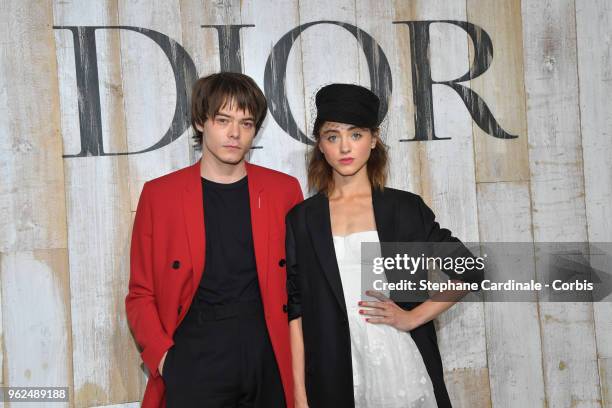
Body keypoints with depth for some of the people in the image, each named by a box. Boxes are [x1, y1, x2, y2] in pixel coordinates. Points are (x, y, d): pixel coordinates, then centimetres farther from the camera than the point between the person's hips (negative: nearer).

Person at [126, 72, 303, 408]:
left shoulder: (285, 191, 3)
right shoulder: (159, 194, 1)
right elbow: (141, 294, 4)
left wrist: (299, 356, -1)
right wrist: (162, 356, -9)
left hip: (269, 363, 2)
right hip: (194, 363, -1)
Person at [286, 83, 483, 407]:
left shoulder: (405, 208, 1)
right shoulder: (301, 219, 2)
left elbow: (467, 272, 6)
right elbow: (295, 308, 0)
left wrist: (413, 317, -5)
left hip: (403, 371, 0)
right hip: (334, 378, 0)